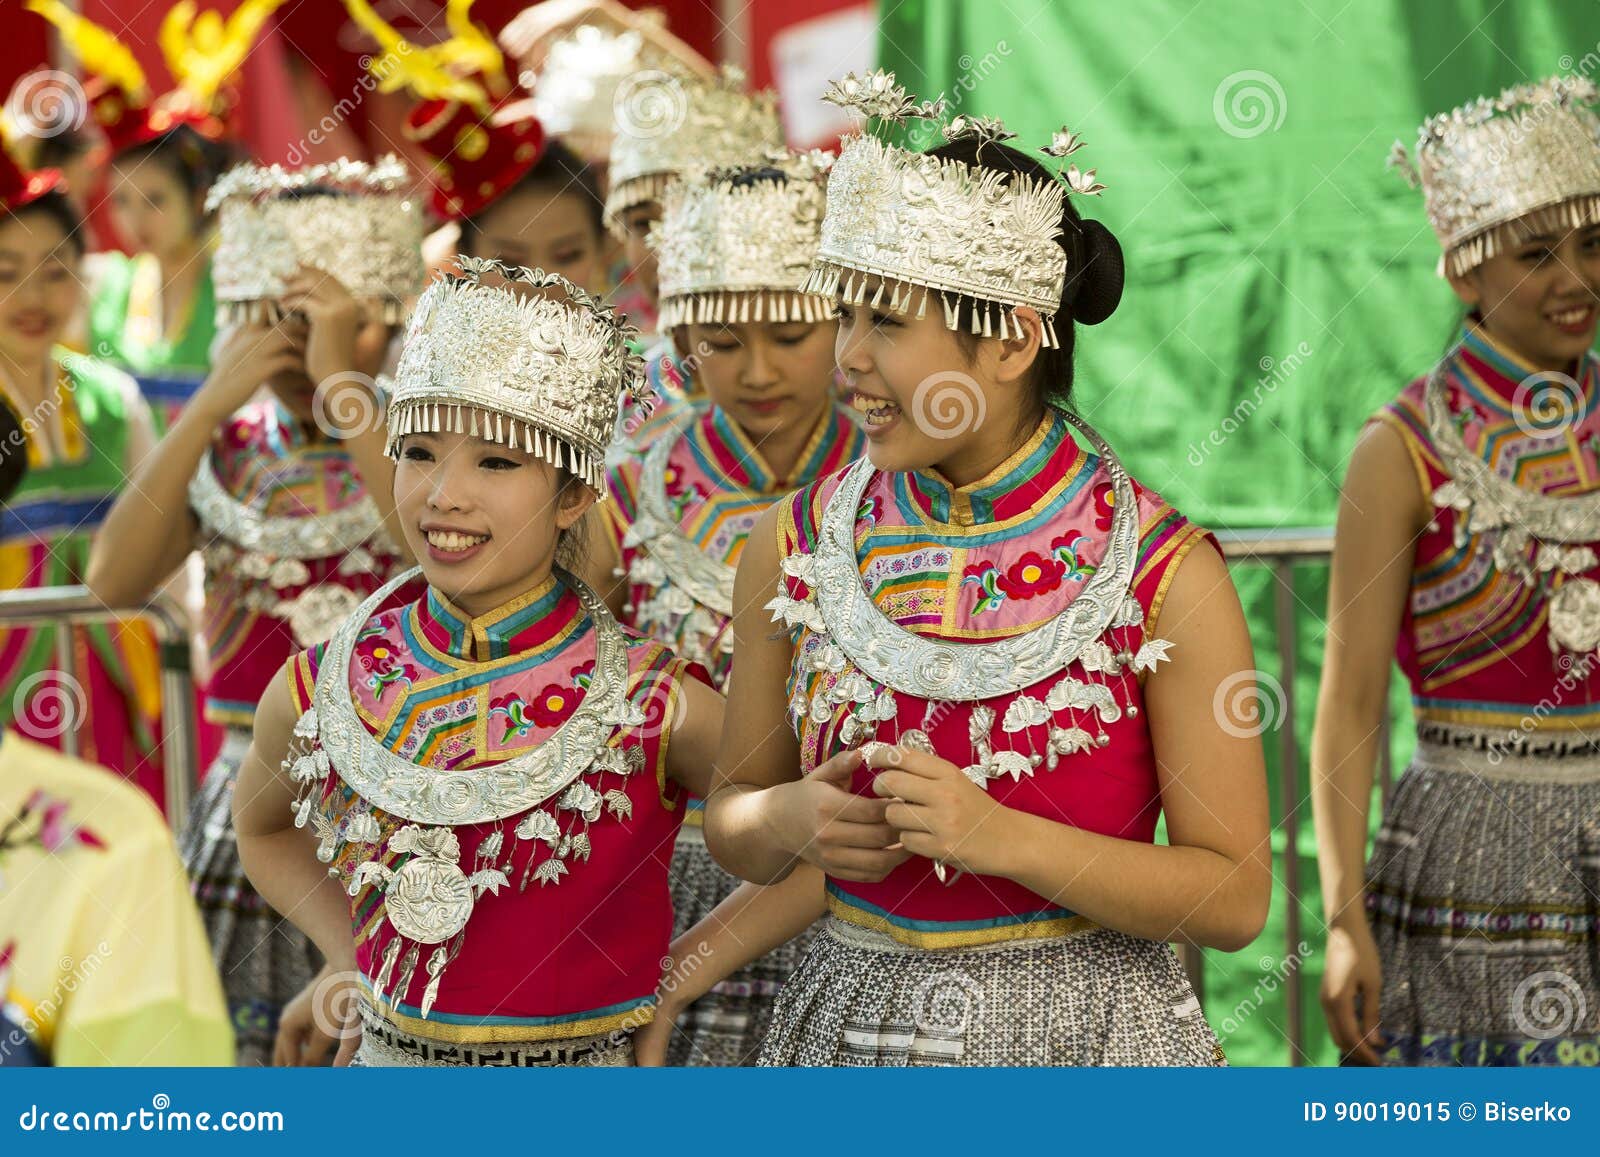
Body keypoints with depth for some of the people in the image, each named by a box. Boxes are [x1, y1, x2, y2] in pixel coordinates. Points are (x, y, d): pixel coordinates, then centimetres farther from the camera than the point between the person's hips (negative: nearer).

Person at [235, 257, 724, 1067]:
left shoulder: (655, 710, -14)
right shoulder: (314, 694, -5)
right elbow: (263, 828, 16)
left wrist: (674, 980, -8)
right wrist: (353, 959, 4)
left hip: (586, 1059, -2)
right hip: (388, 1053, 2)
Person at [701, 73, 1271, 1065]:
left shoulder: (1162, 569, -13)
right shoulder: (794, 547, -3)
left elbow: (1235, 896, -12)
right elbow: (732, 815, 8)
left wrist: (1000, 836, -23)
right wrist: (789, 821, -14)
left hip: (1087, 1030, -3)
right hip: (854, 1023, 3)